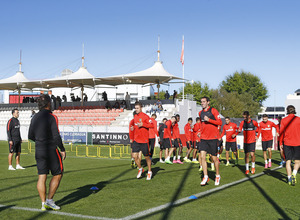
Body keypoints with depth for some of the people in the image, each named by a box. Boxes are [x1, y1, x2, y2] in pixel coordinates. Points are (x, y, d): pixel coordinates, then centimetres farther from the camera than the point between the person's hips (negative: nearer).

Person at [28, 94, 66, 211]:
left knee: (42, 177, 6)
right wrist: (62, 149, -6)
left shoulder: (35, 118, 8)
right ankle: (49, 200, 5)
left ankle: (44, 203, 8)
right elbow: (56, 136, -16)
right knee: (58, 175, 7)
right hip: (51, 150, -6)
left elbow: (30, 136, 12)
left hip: (39, 151, 6)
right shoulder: (52, 117, -12)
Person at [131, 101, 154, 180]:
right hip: (136, 140, 6)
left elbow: (152, 125, -16)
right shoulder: (135, 116, 11)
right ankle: (140, 169, 18)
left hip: (144, 140, -5)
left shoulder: (145, 116, -10)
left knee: (146, 157, 5)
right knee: (134, 155, -6)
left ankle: (149, 172, 24)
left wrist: (143, 124, -25)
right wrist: (133, 128, 6)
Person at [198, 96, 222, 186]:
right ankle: (205, 177, -3)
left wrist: (209, 120, -18)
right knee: (202, 156, -9)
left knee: (214, 158, 2)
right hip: (203, 138, 5)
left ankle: (217, 176, 21)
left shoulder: (213, 111, -4)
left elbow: (220, 122, -9)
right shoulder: (200, 113, 13)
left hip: (212, 138, -4)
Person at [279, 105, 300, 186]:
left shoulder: (283, 120, 1)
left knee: (288, 161, 7)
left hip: (287, 143, 1)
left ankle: (289, 179, 5)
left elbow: (281, 133, 1)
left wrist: (281, 143, 8)